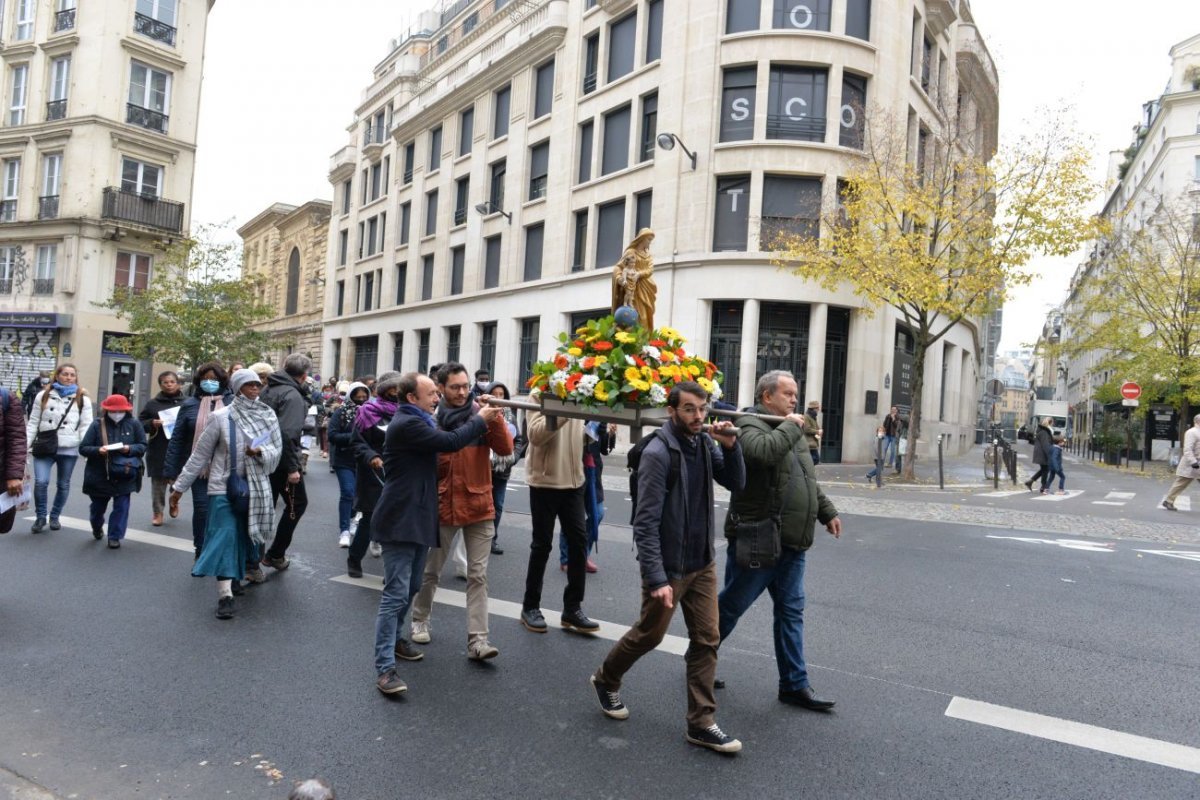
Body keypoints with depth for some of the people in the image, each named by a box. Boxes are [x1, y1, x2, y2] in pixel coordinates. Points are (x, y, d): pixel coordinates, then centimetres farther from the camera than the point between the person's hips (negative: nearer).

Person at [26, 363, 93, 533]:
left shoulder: (83, 399, 4)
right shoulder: (43, 396, 8)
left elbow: (86, 426, 0)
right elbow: (33, 423, 8)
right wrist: (25, 444, -1)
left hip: (69, 449, 0)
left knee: (63, 485, 9)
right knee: (41, 481, -13)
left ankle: (54, 516, 26)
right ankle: (40, 516, 5)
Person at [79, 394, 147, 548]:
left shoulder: (134, 424, -3)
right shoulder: (97, 425, -5)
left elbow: (143, 446, 2)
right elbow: (83, 448, -3)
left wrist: (130, 449, -18)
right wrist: (98, 450, -22)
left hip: (124, 475, -1)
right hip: (99, 475, 1)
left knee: (121, 506, -4)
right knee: (98, 506, 19)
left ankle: (115, 537, 10)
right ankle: (97, 529, 48)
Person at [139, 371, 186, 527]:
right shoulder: (153, 404, 5)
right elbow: (140, 424, 9)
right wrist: (152, 423, -11)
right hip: (158, 452, 0)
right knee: (158, 482, 5)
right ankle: (157, 512, 17)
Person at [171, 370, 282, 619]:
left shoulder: (268, 416, 3)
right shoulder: (221, 417, -7)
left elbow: (277, 450, 5)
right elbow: (200, 454, -2)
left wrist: (260, 452, -18)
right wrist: (179, 487, 1)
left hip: (256, 487, 4)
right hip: (224, 485, -3)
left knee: (245, 535, 13)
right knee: (225, 535, -10)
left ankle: (235, 576, 34)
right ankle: (225, 595, -13)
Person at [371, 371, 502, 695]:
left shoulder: (417, 422, 19)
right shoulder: (406, 424, -17)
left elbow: (443, 439, 17)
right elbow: (450, 442, -20)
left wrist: (479, 418, 9)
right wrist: (480, 420, -8)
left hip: (417, 517, 10)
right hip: (401, 519, -10)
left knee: (410, 588, 19)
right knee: (396, 593, -11)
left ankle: (394, 639, 36)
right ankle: (385, 668, -9)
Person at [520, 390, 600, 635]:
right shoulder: (540, 394, -8)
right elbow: (536, 435, -20)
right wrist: (562, 414, -31)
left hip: (573, 480, 5)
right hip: (545, 481, -5)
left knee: (579, 540, 3)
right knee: (542, 544, 4)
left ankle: (572, 608, 15)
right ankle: (530, 607, 20)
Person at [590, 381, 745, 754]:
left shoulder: (705, 444, 0)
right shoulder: (657, 453, -20)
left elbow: (736, 483, 4)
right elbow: (646, 522, -22)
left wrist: (731, 446, -13)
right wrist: (656, 578, -26)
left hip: (703, 563, 6)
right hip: (668, 566, -6)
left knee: (707, 640, 6)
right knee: (649, 635, 12)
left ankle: (701, 723, 17)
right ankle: (606, 679, 38)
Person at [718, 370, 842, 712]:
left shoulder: (792, 431, 17)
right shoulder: (750, 424, -10)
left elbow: (809, 481, 28)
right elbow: (763, 451, -34)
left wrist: (827, 511, 27)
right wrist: (790, 427, -18)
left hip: (791, 544, 8)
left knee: (791, 612, 10)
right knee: (730, 606, 6)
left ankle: (794, 684, 19)